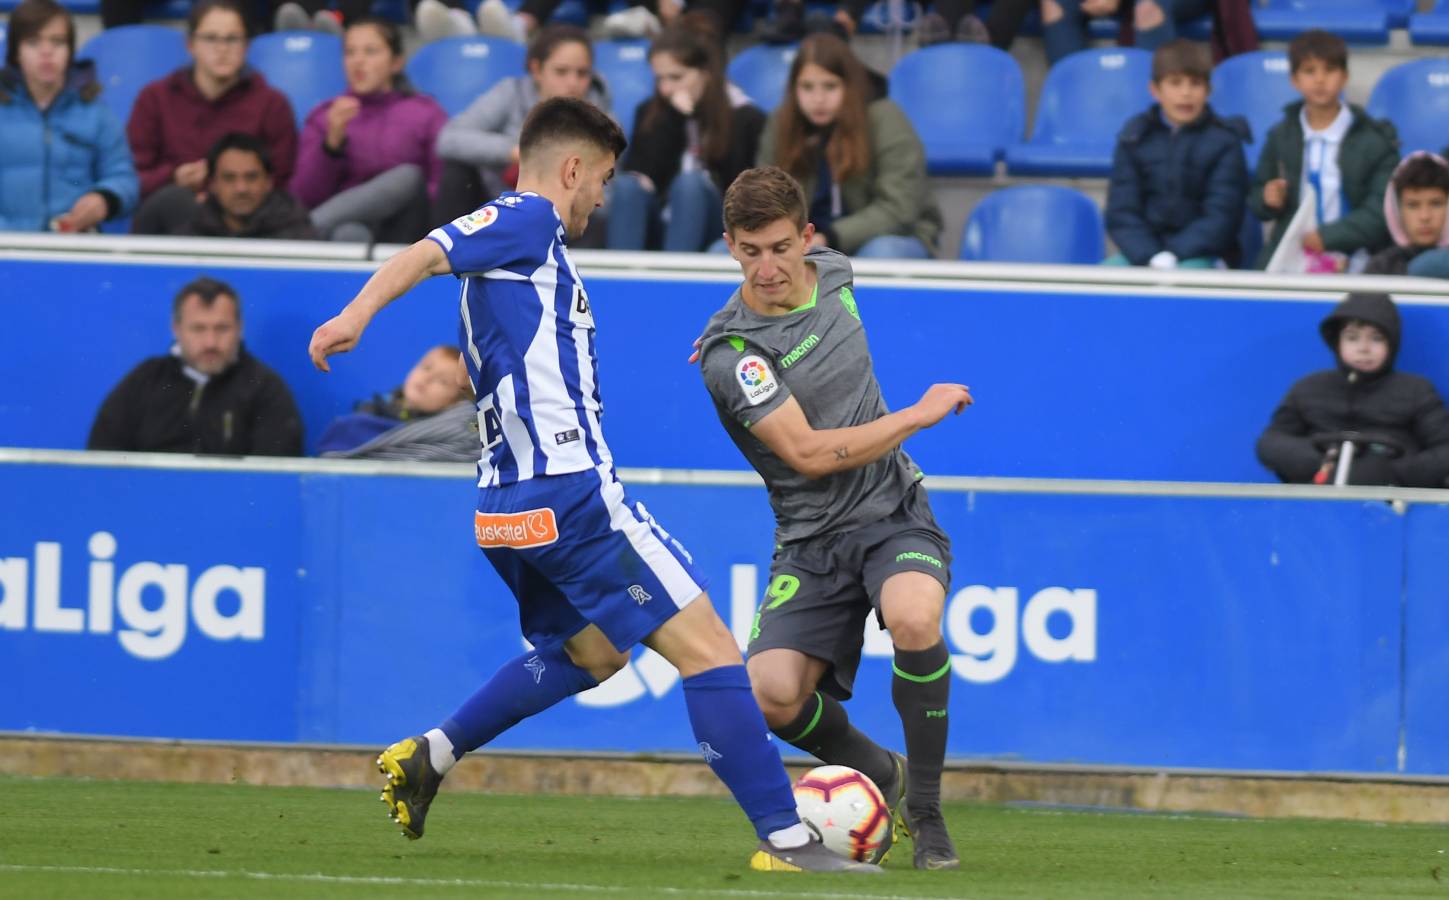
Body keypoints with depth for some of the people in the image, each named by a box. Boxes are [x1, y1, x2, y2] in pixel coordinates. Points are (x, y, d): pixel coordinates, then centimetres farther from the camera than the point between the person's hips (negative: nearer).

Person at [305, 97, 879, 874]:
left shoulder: (530, 237, 23)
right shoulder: (526, 220, -4)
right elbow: (428, 253, -20)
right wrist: (359, 313, -37)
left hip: (511, 506, 10)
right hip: (568, 490, -10)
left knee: (590, 651, 31)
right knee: (707, 649, -9)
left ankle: (428, 755, 23)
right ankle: (784, 840, -13)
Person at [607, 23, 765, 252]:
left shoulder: (745, 118, 1)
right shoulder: (649, 113, 10)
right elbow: (644, 177, -4)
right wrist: (672, 120, -10)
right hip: (658, 231, 3)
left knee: (689, 183, -32)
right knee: (627, 186, -27)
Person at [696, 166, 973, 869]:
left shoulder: (832, 273, 2)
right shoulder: (730, 353, -15)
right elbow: (809, 454, -20)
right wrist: (919, 415, -14)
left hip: (894, 514, 2)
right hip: (811, 540, -2)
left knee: (913, 621, -31)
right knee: (772, 695, -23)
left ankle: (926, 810, -11)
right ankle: (881, 776, 11)